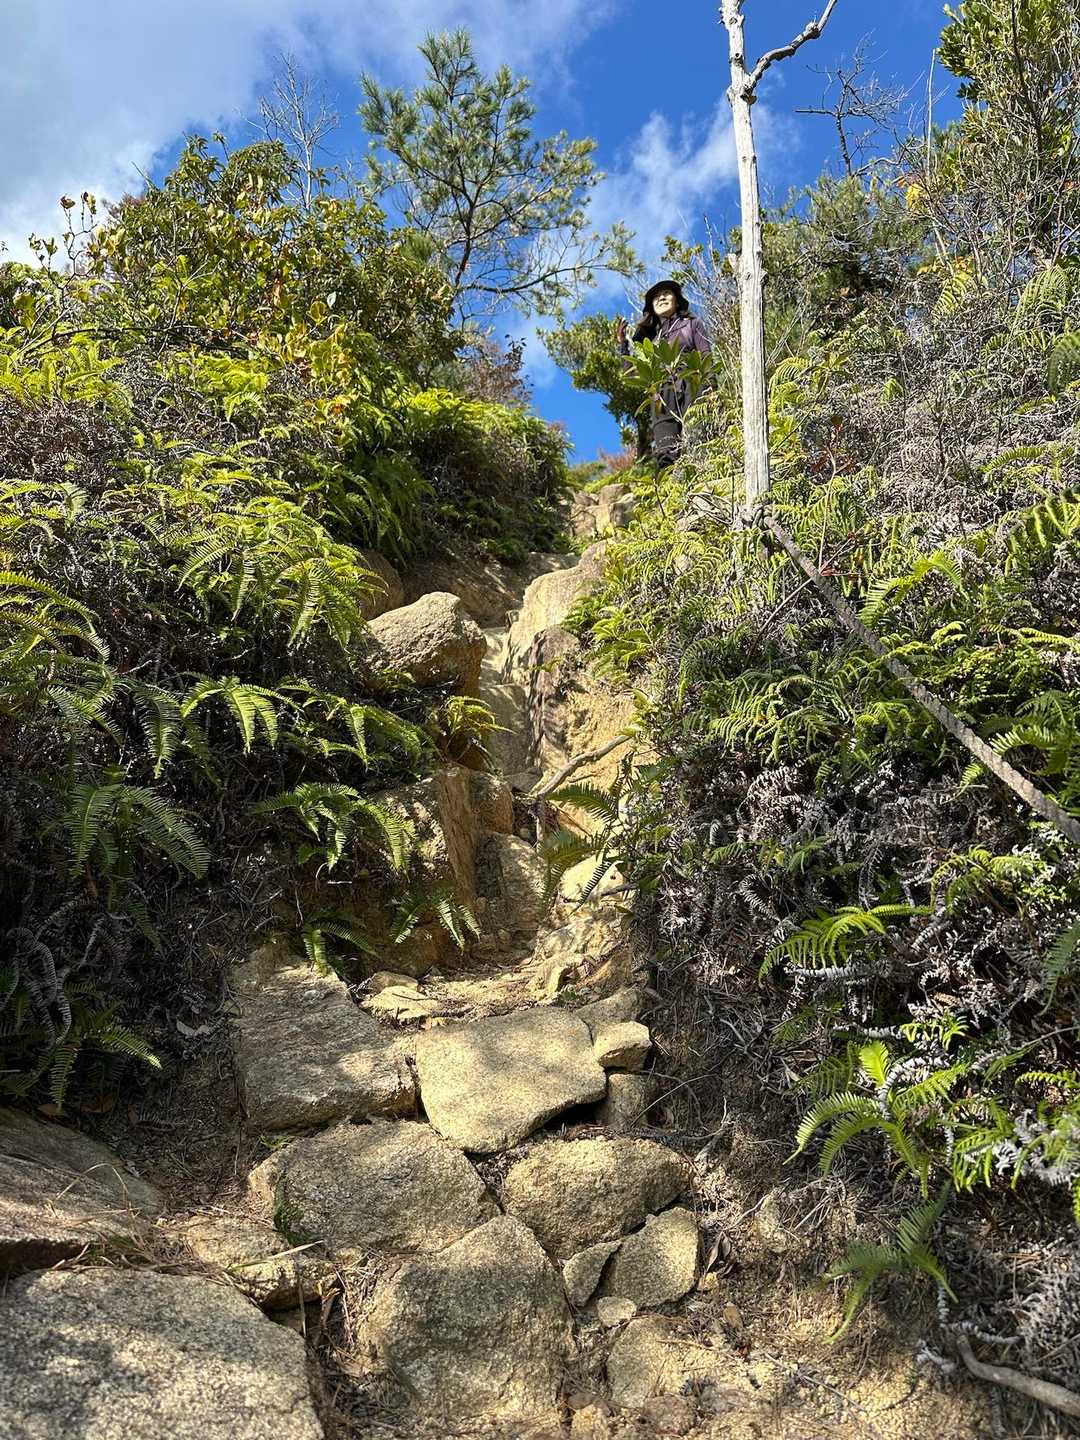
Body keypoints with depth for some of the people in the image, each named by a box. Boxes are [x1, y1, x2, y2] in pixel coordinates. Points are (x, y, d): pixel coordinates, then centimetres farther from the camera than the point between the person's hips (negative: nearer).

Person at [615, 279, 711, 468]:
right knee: (665, 454, -18)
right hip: (662, 398, 3)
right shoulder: (652, 336, 30)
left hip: (690, 390, -3)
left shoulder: (692, 324, 21)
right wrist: (622, 343, 15)